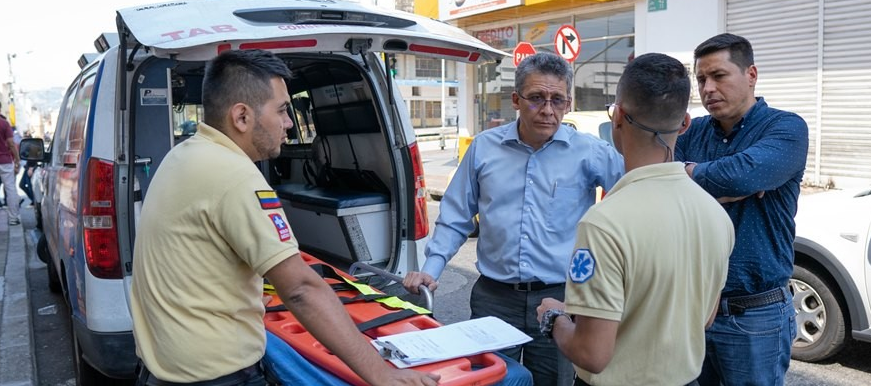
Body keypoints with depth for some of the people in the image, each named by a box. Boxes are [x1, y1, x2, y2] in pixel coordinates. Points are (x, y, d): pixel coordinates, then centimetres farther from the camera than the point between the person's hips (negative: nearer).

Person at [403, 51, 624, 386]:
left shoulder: (591, 152, -5)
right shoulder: (484, 147, 2)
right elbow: (456, 218, 7)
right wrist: (432, 268, -2)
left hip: (560, 298, -1)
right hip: (493, 296, 1)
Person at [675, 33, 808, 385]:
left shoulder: (786, 128, -9)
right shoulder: (693, 132, 6)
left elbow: (741, 174, -29)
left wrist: (690, 171, -10)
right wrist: (727, 190, -18)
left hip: (754, 316, -4)